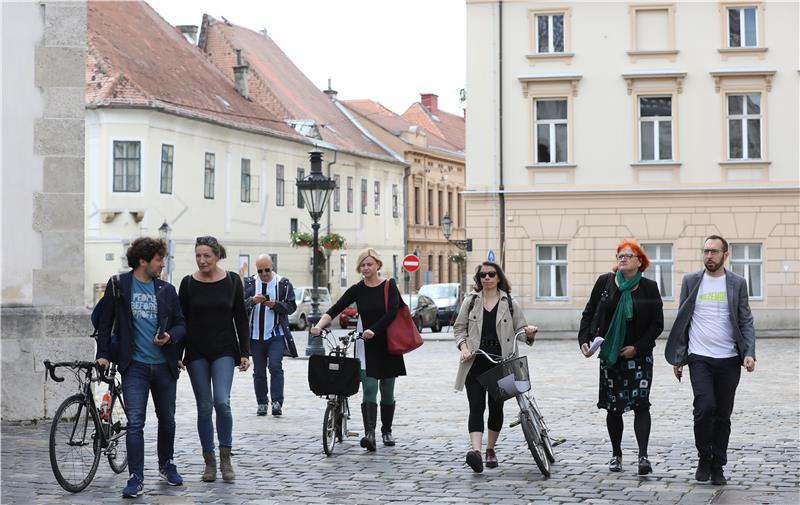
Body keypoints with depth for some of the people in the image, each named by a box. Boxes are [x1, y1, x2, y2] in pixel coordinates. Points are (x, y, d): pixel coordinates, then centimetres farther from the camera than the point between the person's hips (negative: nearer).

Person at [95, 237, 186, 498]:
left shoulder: (167, 290, 5)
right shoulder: (118, 286, -2)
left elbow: (181, 324, 9)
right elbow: (105, 322, 4)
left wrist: (170, 337, -12)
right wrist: (103, 354, -3)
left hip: (164, 366, 3)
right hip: (135, 366, -3)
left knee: (167, 420, 15)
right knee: (135, 423, -9)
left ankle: (166, 465, 34)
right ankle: (136, 478, -6)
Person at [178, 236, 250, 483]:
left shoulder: (232, 280, 0)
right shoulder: (188, 283, 0)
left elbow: (241, 319, 3)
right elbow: (182, 320, 5)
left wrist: (245, 353, -2)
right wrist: (177, 354, 1)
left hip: (224, 351, -1)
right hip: (197, 353, 1)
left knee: (222, 402, -17)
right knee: (204, 407, 3)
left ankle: (225, 457, -1)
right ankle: (209, 461, 13)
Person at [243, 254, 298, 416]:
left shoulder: (283, 284, 2)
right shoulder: (249, 283, 6)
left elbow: (291, 306, 0)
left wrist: (275, 305, -16)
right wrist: (252, 301, -20)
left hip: (276, 335, -3)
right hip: (256, 335, 3)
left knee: (275, 367, -13)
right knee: (259, 371, 8)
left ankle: (277, 402, -12)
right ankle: (262, 404, 16)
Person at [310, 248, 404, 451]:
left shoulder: (389, 286, -2)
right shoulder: (357, 289, 2)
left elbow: (392, 311, -14)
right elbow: (335, 309, -6)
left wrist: (373, 330, -25)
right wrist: (319, 325, -22)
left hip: (387, 344, 0)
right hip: (366, 346, 0)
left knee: (387, 391, 9)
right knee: (369, 389, -13)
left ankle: (387, 431, 25)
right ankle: (369, 433, -22)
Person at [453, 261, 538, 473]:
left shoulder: (510, 303, 7)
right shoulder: (471, 301, 9)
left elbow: (520, 329, 8)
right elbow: (459, 328, 10)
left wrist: (529, 332, -15)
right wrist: (463, 347, -8)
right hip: (475, 362, -1)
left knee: (496, 407, 7)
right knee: (476, 406, -12)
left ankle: (490, 450, 23)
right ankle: (476, 450, -24)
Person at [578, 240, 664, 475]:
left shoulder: (649, 288, 0)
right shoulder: (604, 282, 3)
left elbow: (657, 324, -1)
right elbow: (589, 313, 7)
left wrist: (638, 347, -10)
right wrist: (584, 339, -7)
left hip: (639, 355, -2)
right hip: (610, 355, 2)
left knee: (640, 403, -12)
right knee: (613, 407, 7)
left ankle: (643, 456, -16)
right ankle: (616, 454, 19)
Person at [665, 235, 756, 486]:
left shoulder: (737, 283, 5)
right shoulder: (691, 281, 6)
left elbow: (746, 322, 5)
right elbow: (681, 321, 9)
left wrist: (749, 353, -10)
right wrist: (677, 358, 6)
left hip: (729, 360, 1)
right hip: (699, 358, -1)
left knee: (723, 416, 5)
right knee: (705, 407, -18)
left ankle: (717, 467, 16)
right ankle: (704, 458, 3)